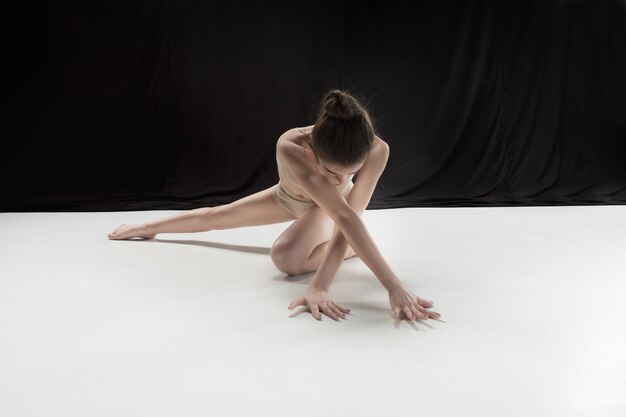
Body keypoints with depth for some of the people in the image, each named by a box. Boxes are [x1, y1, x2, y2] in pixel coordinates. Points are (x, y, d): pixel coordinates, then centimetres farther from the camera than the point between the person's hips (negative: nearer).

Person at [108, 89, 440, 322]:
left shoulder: (377, 150, -43)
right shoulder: (290, 147, -47)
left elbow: (347, 219, -44)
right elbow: (344, 217, -56)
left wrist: (320, 286, -56)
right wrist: (394, 286, -61)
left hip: (327, 208, -1)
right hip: (289, 197, 1)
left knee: (285, 258, -30)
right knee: (215, 215, 17)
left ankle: (355, 246, -4)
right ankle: (147, 228, 45)